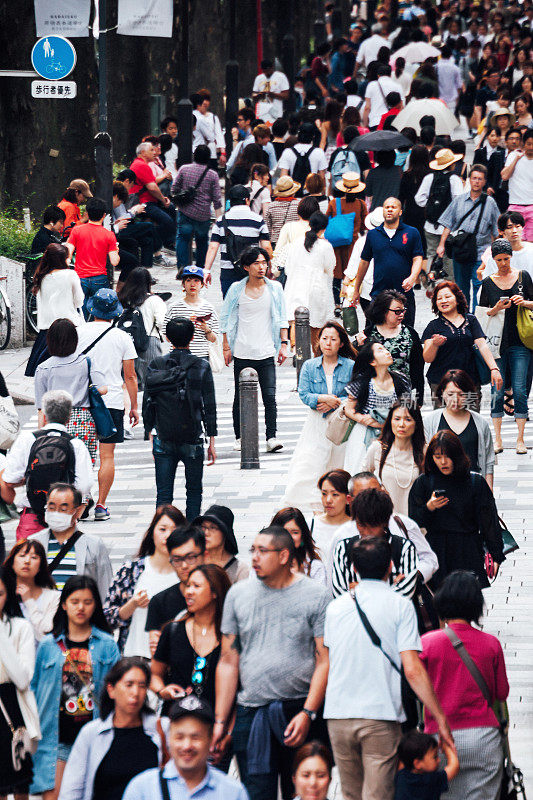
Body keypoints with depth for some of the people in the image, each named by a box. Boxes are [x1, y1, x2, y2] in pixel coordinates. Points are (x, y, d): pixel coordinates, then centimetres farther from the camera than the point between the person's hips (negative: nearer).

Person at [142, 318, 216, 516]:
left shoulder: (156, 366, 0)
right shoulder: (201, 367, -5)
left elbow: (147, 404, 3)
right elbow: (210, 407, -4)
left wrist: (149, 433, 13)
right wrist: (211, 441, 2)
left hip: (163, 440, 1)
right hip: (192, 440, -1)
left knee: (163, 493, 4)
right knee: (194, 491, 12)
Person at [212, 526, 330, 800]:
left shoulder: (315, 595, 1)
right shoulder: (238, 594, 9)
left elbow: (324, 661, -3)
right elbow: (228, 661, 11)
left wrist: (308, 713, -13)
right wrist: (220, 720, 6)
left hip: (301, 711, -2)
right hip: (251, 714, 2)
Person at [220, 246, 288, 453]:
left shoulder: (275, 288, 5)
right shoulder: (236, 289, 2)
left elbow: (282, 318, 11)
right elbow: (226, 318, 7)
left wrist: (284, 343, 4)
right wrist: (226, 346, 2)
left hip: (266, 353, 0)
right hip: (242, 354, 0)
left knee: (270, 397, -10)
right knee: (240, 398, 5)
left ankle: (271, 437, -11)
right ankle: (239, 437, 15)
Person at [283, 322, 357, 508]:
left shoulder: (351, 367, 1)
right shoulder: (309, 366, 6)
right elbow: (303, 394, -1)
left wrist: (334, 403, -15)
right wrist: (322, 399, -19)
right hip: (316, 424, 1)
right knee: (307, 465, -8)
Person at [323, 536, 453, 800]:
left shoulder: (335, 607, 8)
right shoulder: (400, 605, -4)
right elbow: (413, 671, -11)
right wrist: (440, 718, -6)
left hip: (338, 715, 4)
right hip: (381, 717, -4)